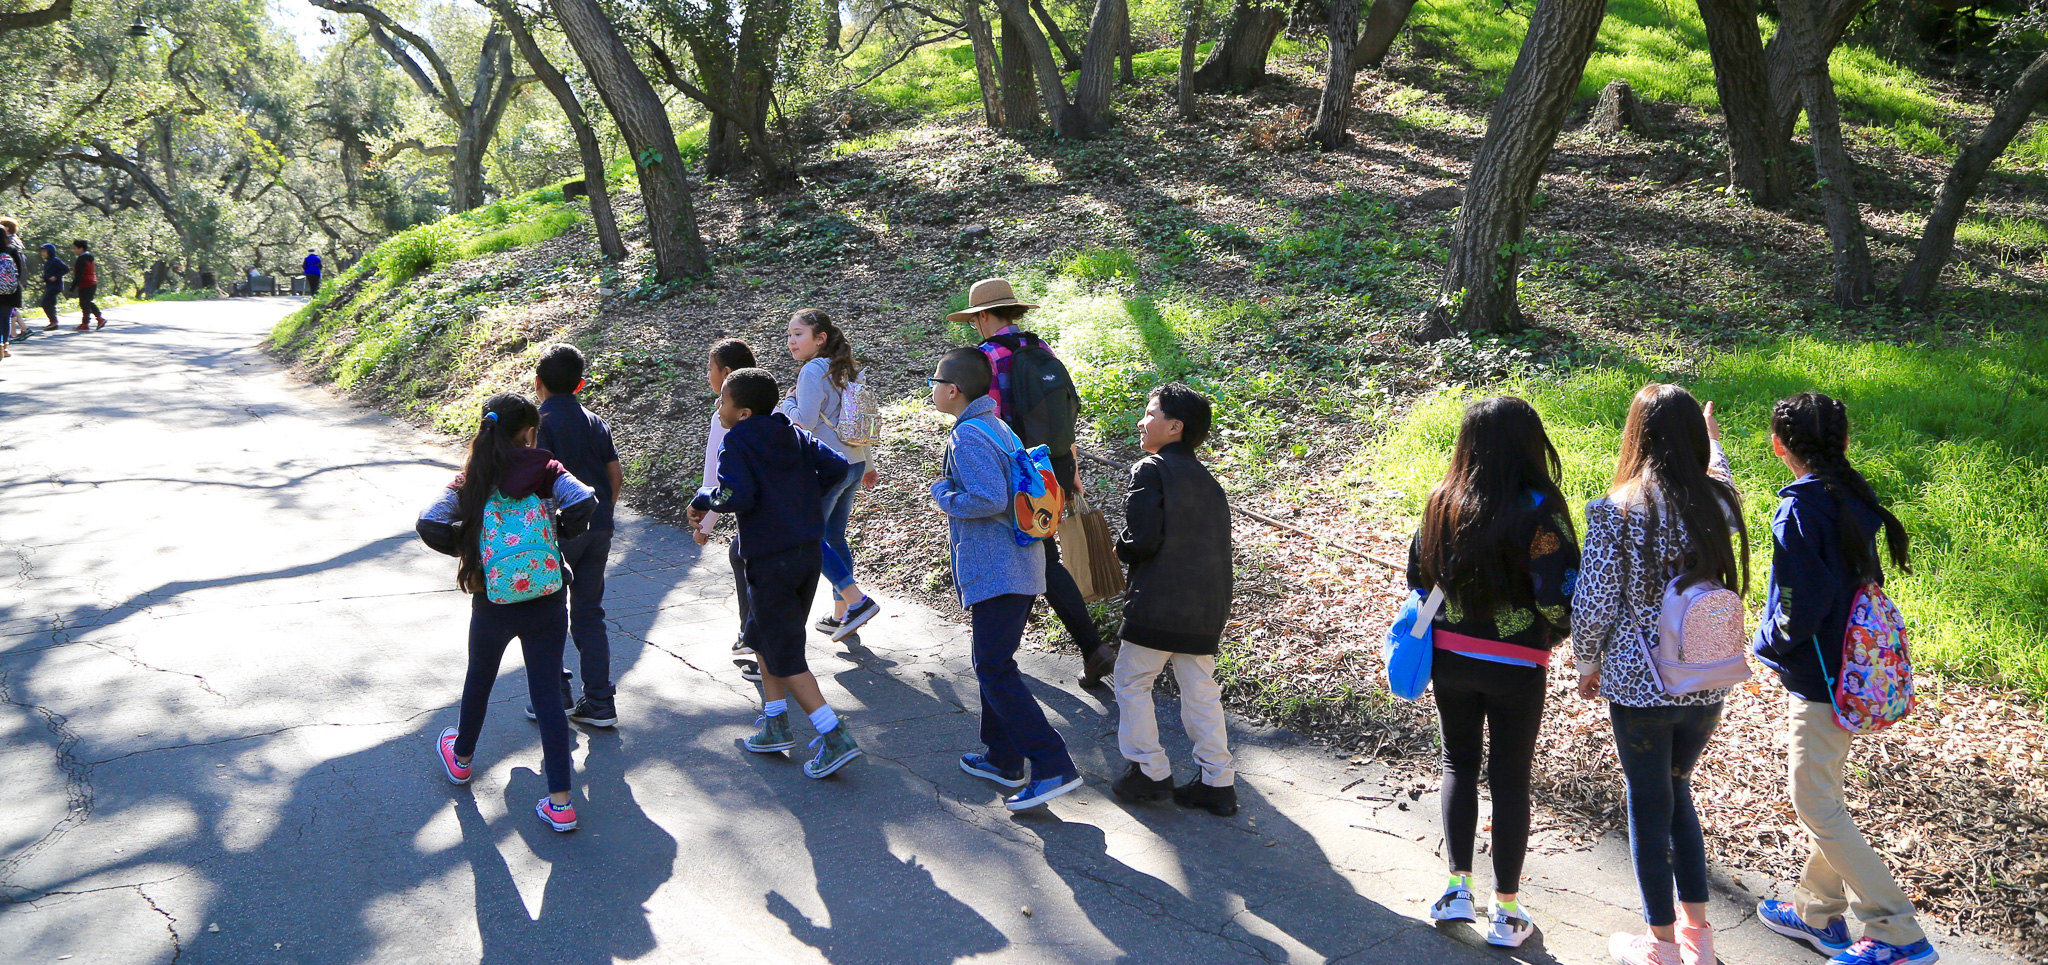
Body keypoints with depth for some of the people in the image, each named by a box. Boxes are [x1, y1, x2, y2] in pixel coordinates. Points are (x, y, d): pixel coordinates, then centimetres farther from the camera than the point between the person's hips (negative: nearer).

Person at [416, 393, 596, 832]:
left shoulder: (473, 480, -3)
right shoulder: (546, 471, -6)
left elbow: (430, 525, -15)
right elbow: (584, 503, -23)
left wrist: (467, 547, 3)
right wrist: (557, 534, -4)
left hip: (492, 604, 1)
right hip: (547, 604, -1)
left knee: (479, 680, 26)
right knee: (547, 694, 3)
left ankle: (460, 757, 52)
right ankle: (560, 803, 0)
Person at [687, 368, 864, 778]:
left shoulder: (736, 442, -10)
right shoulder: (793, 434, 9)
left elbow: (737, 496, -23)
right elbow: (836, 466, 2)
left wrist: (704, 499, -4)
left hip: (770, 560, -8)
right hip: (809, 551, 8)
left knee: (784, 656, 0)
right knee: (761, 635, 24)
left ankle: (835, 737, -7)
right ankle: (775, 724, 27)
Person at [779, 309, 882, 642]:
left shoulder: (813, 371, -14)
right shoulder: (846, 370, 12)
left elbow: (804, 421, -20)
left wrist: (788, 401, -1)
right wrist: (867, 464, 24)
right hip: (853, 464, 9)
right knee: (834, 536, 16)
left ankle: (857, 601, -8)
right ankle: (841, 614, 20)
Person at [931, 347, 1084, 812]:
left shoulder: (968, 435, -15)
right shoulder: (999, 429, 15)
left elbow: (989, 498, -25)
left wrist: (943, 495, -9)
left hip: (996, 572, -10)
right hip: (1021, 566, 10)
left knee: (995, 672, -8)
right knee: (992, 663, 20)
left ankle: (1054, 767, -11)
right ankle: (1003, 759, 28)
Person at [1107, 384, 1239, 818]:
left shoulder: (1151, 470, -9)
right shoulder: (1207, 480, 13)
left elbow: (1143, 537, -18)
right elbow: (1215, 544, 13)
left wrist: (1121, 550, 2)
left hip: (1158, 604, -7)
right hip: (1207, 605, 7)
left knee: (1132, 682, 10)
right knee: (1201, 689, 13)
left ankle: (1149, 771, 12)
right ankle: (1218, 782, 15)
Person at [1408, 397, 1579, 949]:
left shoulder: (1443, 502, -3)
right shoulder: (1537, 509, -16)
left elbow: (1418, 575, 7)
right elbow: (1558, 594, -17)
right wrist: (1557, 634, 4)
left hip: (1450, 656, 3)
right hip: (1516, 665, -3)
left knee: (1459, 762, 19)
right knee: (1509, 778, 8)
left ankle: (1458, 888, 19)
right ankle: (1506, 912, 16)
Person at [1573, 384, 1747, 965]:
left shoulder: (1614, 510, -15)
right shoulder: (1719, 501, -2)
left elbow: (1592, 602, -12)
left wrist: (1588, 661, 5)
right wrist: (1713, 444, 43)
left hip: (1639, 685, -4)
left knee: (1649, 807, 9)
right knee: (1677, 794, 22)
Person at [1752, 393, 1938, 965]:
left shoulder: (1800, 508, -20)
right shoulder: (1855, 498, 5)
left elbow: (1801, 603, -23)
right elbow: (1866, 577, 13)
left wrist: (1768, 646, -5)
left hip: (1817, 677, -9)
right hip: (1851, 669, 9)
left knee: (1816, 806, -1)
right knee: (1822, 798, 19)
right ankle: (1819, 913, 31)